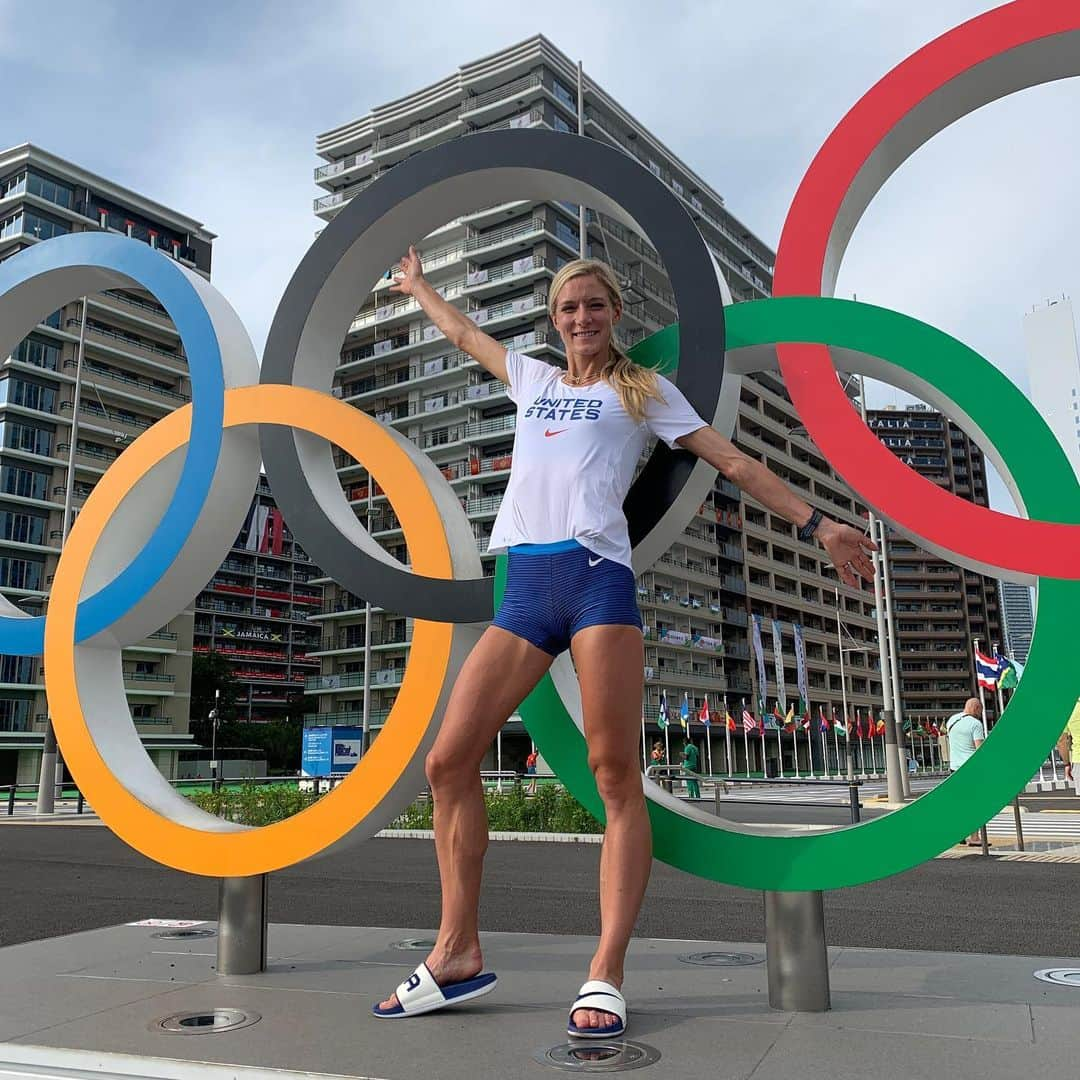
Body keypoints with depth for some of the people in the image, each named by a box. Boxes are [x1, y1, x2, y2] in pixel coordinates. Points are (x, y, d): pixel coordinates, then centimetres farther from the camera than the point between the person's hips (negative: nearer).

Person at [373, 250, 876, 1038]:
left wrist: (817, 524, 9)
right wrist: (418, 285, 56)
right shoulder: (532, 377, 27)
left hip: (597, 576, -4)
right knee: (449, 762, -5)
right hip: (525, 587, 4)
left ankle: (606, 976, -7)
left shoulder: (644, 390, 16)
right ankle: (458, 956, 4)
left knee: (615, 773, -10)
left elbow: (732, 460, 13)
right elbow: (463, 332, 43)